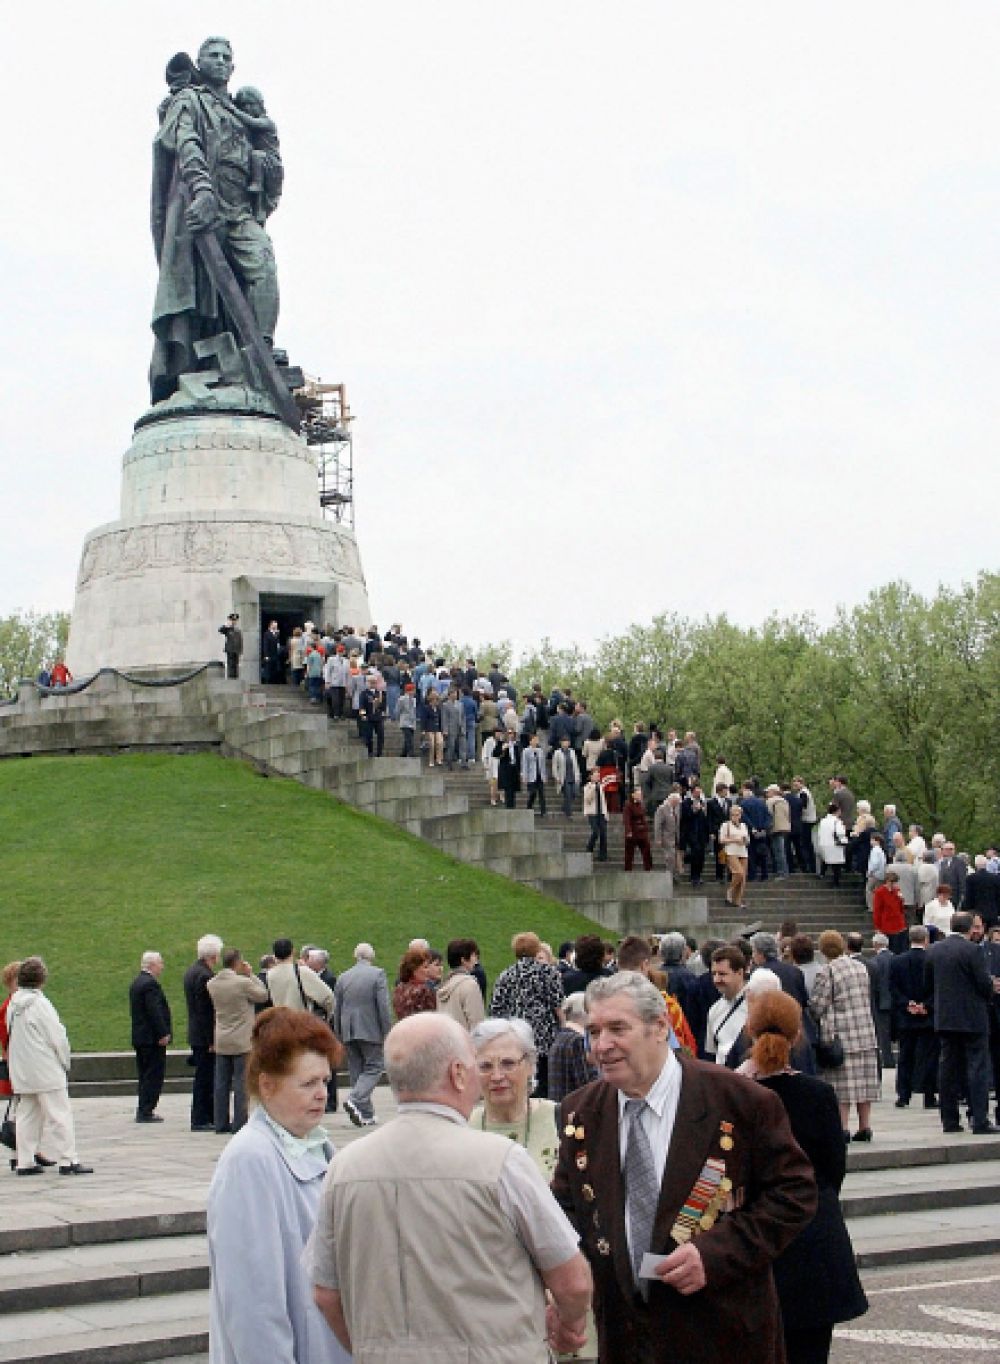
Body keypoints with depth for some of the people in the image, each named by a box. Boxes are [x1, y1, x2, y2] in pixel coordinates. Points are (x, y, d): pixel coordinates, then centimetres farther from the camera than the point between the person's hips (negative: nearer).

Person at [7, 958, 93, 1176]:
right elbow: (58, 1037, -14)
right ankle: (68, 1160, -5)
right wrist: (65, 1063, 0)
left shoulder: (13, 1004, 7)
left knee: (27, 1116, 12)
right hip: (47, 1071, -7)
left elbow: (10, 1035, 12)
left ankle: (25, 1161, 13)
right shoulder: (40, 1003, -15)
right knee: (60, 1115, -4)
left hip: (21, 1073, 7)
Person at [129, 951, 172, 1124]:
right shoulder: (150, 984, -17)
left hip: (139, 1037, 10)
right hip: (153, 1038, -10)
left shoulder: (136, 983, 15)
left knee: (145, 1075, 14)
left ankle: (143, 1111, 18)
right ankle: (146, 1111, -6)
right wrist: (163, 1034, -19)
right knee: (154, 1075, -5)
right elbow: (155, 1011, -22)